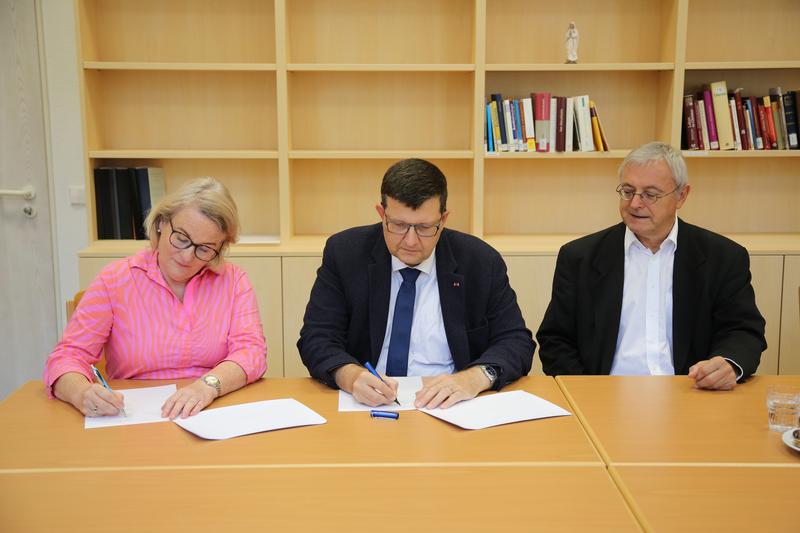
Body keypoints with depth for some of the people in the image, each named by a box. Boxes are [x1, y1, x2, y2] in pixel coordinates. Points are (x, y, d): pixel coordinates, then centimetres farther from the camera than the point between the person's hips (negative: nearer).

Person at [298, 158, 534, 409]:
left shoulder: (481, 262, -2)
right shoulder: (344, 253, -2)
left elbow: (517, 342, -1)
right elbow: (317, 340, -5)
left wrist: (476, 377, -23)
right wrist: (350, 375, -28)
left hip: (447, 407, 0)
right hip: (366, 405, 1)